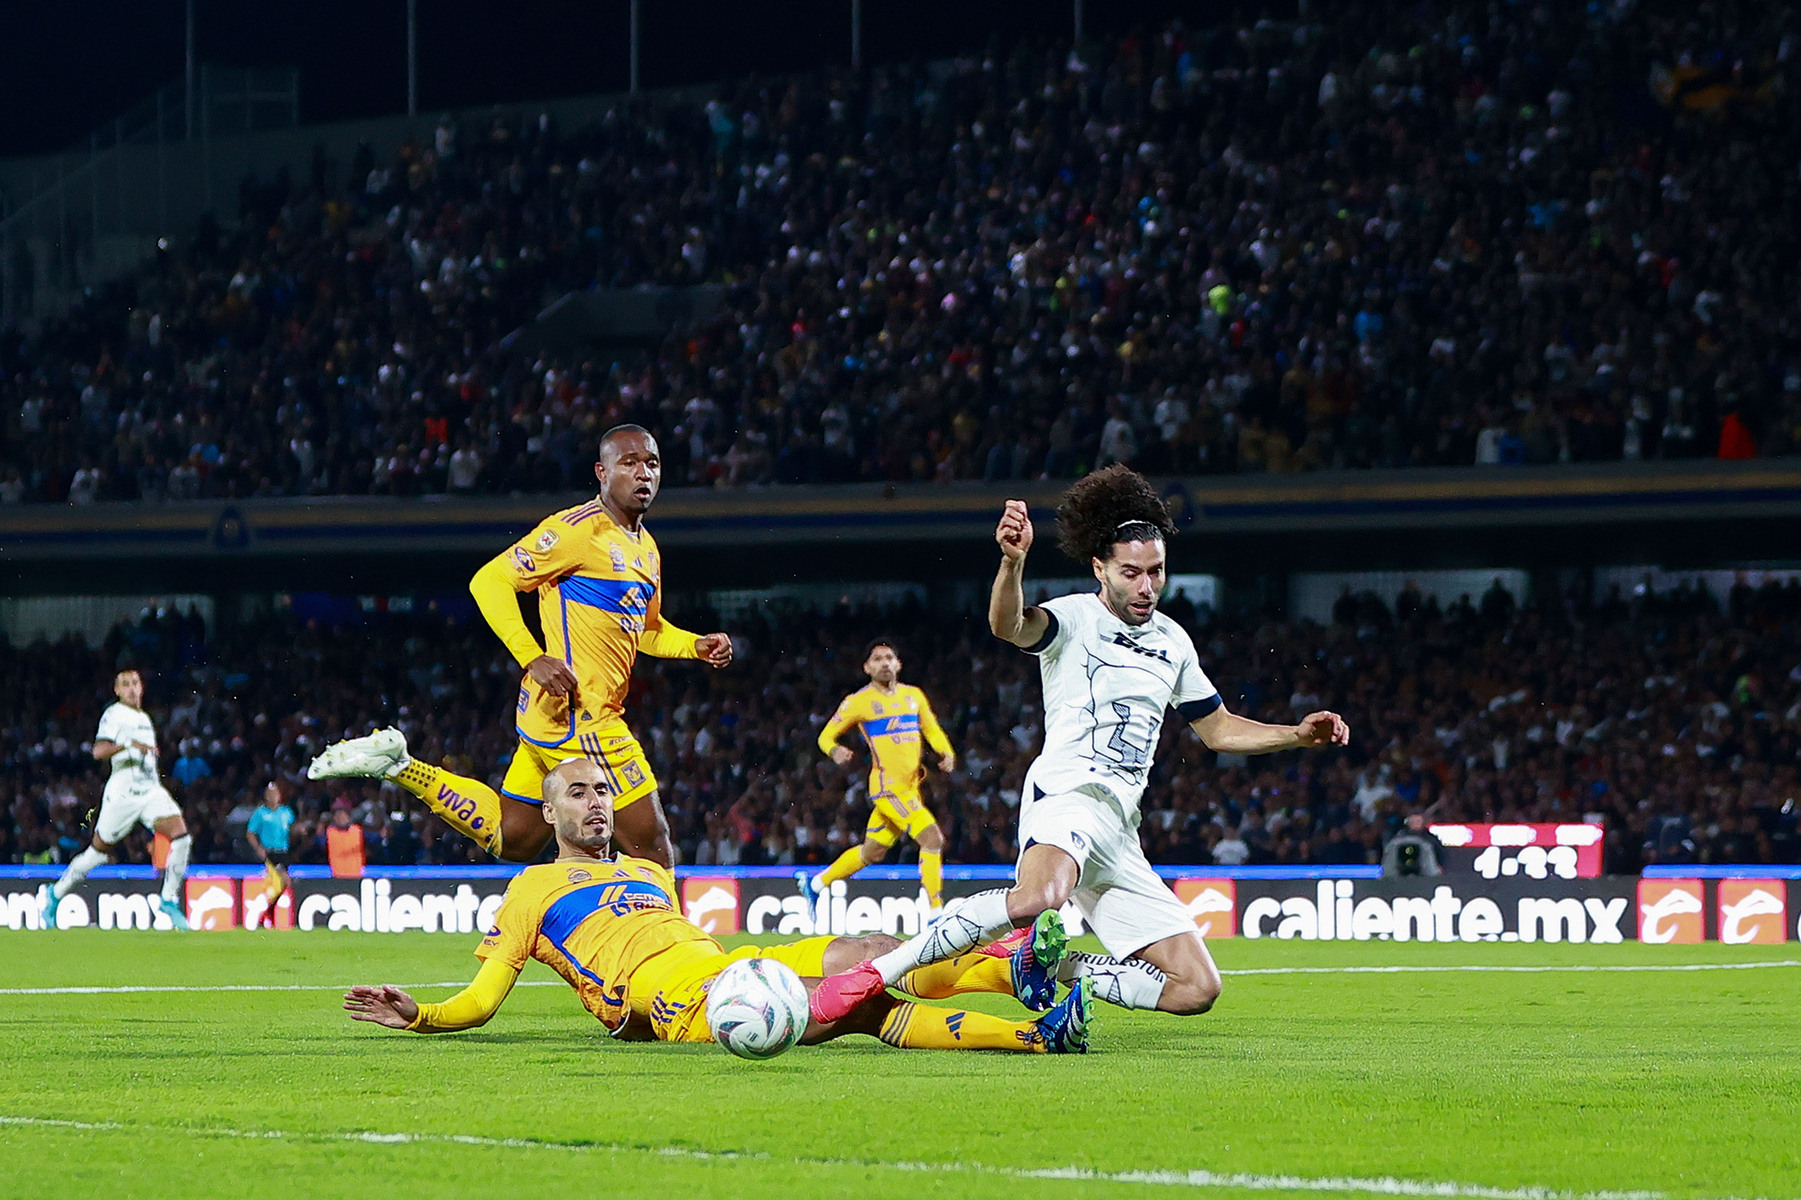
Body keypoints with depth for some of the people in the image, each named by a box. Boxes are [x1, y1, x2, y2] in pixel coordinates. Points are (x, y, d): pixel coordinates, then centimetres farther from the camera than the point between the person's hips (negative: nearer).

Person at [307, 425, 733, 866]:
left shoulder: (647, 549, 17)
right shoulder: (579, 529, -12)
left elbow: (648, 630, 32)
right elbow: (490, 581, -13)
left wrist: (698, 646, 12)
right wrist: (534, 659, -23)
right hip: (575, 714, -9)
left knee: (509, 840, 14)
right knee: (651, 846, -6)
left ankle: (399, 765, 17)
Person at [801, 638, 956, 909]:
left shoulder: (913, 695, 13)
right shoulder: (858, 702, -3)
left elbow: (933, 731, 23)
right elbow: (826, 736, 4)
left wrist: (946, 754, 2)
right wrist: (835, 750, -20)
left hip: (910, 788, 7)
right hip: (886, 785, -7)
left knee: (872, 853, 18)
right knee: (933, 837, -19)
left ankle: (814, 884, 37)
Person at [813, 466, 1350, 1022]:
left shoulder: (1172, 641, 20)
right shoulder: (1075, 618, 0)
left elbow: (1219, 730, 32)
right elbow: (1008, 626, -23)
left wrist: (1298, 734, 17)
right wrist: (1012, 561, -44)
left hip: (1119, 834, 7)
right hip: (1069, 793, -7)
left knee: (1196, 989, -1)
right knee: (1040, 898, -41)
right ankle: (878, 972, -31)